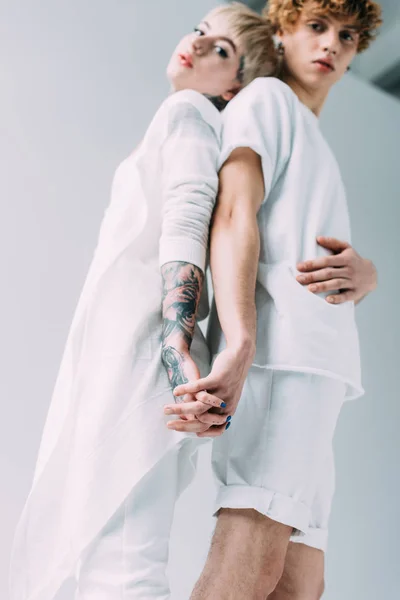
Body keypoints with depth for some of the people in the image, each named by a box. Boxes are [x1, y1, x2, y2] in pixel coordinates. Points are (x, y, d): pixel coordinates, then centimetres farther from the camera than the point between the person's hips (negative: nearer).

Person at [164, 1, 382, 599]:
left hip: (315, 367, 9)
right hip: (278, 349, -9)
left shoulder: (316, 148, 35)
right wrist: (239, 343, -25)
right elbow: (234, 216, -9)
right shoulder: (265, 98, 9)